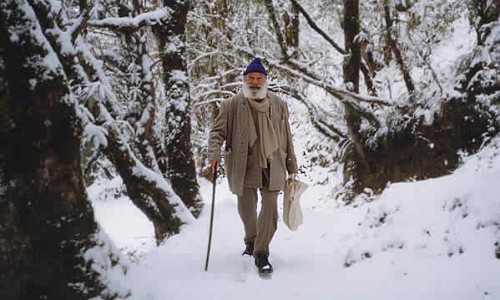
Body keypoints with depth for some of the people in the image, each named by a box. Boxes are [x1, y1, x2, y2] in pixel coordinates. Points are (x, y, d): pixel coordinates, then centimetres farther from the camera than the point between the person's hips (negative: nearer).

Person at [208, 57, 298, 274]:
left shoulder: (278, 105, 5)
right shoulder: (232, 105, -2)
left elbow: (287, 138, 11)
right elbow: (218, 131, -2)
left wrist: (292, 168, 13)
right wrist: (215, 154, -20)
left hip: (272, 166, 1)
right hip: (244, 166, -1)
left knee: (270, 208, -6)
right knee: (246, 208, 10)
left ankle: (261, 253, 1)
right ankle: (251, 241, 38)